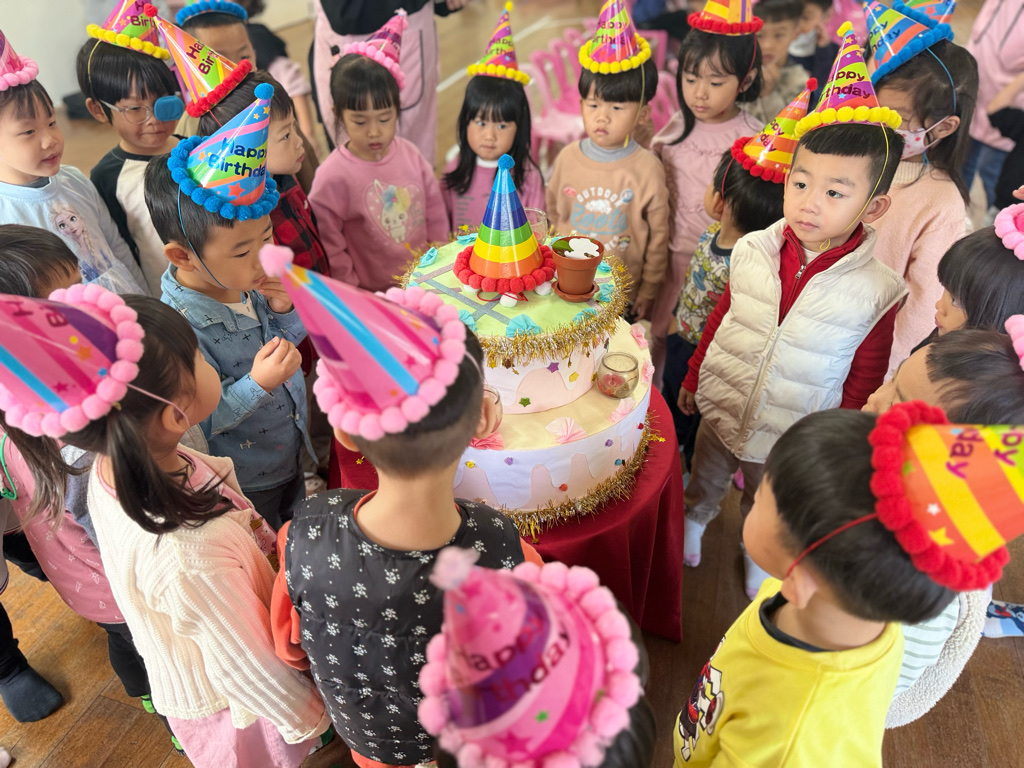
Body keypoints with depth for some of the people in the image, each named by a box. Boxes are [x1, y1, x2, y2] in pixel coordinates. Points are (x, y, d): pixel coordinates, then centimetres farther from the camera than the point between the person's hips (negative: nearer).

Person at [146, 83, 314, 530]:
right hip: (244, 489, -7)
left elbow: (290, 344, 9)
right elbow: (197, 423, -26)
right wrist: (257, 384, -36)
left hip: (290, 461, 7)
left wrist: (283, 310, -13)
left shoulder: (246, 286, -9)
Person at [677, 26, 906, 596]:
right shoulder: (753, 253, -12)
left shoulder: (878, 292, -20)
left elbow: (864, 382, -9)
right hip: (722, 410, 2)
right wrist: (694, 379, 10)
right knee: (705, 478, 27)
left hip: (793, 438, -2)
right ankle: (694, 521, 58)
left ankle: (758, 558, 54)